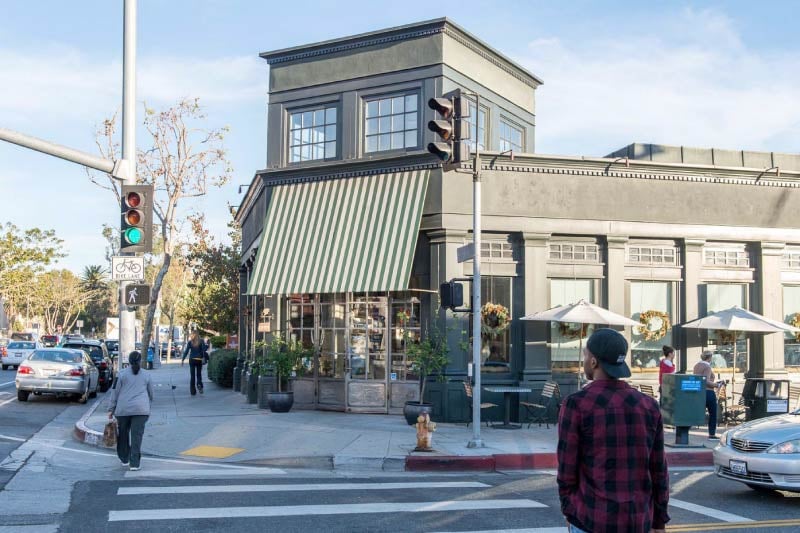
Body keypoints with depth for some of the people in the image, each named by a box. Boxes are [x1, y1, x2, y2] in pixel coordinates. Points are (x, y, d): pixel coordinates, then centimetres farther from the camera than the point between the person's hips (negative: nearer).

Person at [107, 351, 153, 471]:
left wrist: (111, 409, 8)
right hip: (141, 409, 1)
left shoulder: (122, 374, 4)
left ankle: (124, 459, 26)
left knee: (123, 434, 16)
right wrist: (147, 404, 38)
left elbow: (115, 392, 3)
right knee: (137, 436, -3)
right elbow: (151, 394, 20)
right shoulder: (146, 375, 12)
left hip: (123, 409, 0)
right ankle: (135, 463, -7)